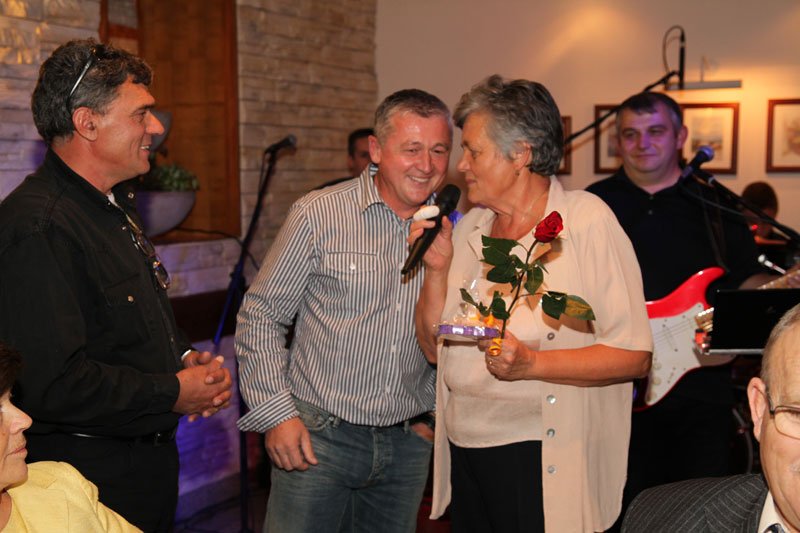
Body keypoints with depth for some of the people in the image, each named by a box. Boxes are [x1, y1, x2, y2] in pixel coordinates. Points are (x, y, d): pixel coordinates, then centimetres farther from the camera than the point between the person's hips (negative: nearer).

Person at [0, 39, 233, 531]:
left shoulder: (115, 207, 11)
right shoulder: (40, 227, -24)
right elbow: (52, 383, -31)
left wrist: (187, 358, 3)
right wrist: (173, 393, -19)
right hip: (91, 473, -9)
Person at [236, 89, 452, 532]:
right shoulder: (318, 216, -8)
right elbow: (260, 315, -4)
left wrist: (430, 412, 11)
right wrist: (275, 412, -8)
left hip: (407, 444, 4)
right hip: (319, 437, -3)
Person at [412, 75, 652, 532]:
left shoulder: (587, 222, -12)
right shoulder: (469, 228, 9)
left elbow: (634, 354, -17)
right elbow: (434, 348, 10)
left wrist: (532, 362, -27)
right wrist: (438, 269, -4)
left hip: (542, 461, -6)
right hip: (464, 451, 6)